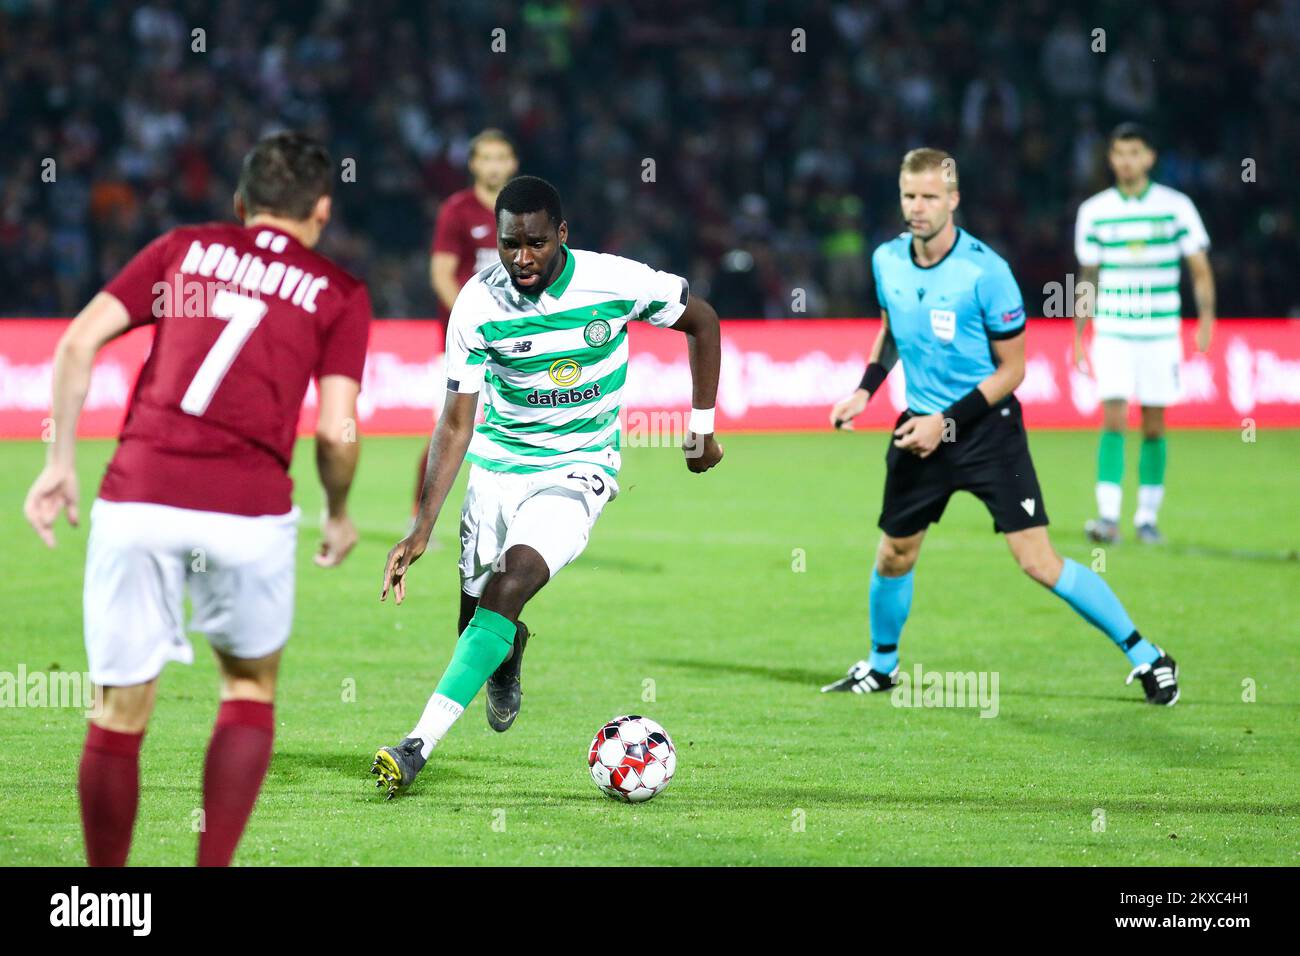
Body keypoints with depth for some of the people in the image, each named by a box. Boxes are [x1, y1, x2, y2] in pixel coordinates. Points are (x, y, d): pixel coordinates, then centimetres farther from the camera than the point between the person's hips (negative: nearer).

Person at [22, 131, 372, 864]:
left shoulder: (184, 248, 17)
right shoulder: (338, 292, 11)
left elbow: (79, 342, 7)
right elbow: (337, 430, 0)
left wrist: (61, 463, 12)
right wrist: (339, 515, 17)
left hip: (135, 500, 1)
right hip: (249, 512, -1)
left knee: (121, 713, 9)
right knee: (251, 685, 22)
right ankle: (213, 866, 12)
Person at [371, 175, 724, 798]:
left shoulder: (616, 282, -16)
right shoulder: (478, 305, -14)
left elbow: (702, 322, 3)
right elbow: (456, 424, -12)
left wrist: (701, 428, 6)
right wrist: (422, 529, -20)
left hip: (578, 467, -3)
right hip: (497, 462, 3)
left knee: (509, 586, -26)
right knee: (476, 616, 4)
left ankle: (419, 745, -30)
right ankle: (508, 655, 45)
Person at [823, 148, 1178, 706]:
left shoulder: (985, 271, -18)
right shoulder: (887, 261, -1)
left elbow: (1011, 369, -11)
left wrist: (947, 422, -18)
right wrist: (865, 390, 6)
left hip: (986, 425, -5)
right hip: (920, 425, 5)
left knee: (1038, 562, -11)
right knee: (893, 558, 12)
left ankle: (1146, 658, -1)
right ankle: (882, 665, 38)